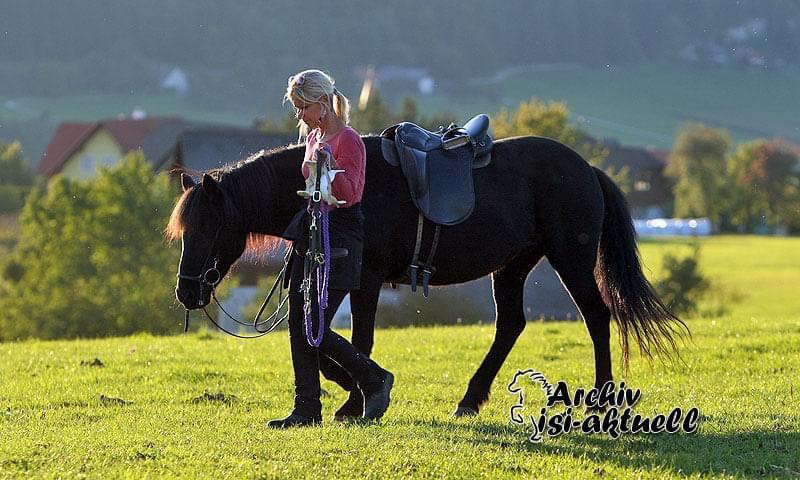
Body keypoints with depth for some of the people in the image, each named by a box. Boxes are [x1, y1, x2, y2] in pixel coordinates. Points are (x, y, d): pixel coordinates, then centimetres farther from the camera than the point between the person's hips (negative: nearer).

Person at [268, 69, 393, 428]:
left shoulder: (348, 140, -11)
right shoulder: (313, 138, 15)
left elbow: (349, 194, -20)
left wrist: (332, 166, -38)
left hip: (338, 243, -9)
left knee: (314, 330, -11)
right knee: (299, 328, 4)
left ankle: (375, 380, 6)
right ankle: (307, 409, 11)